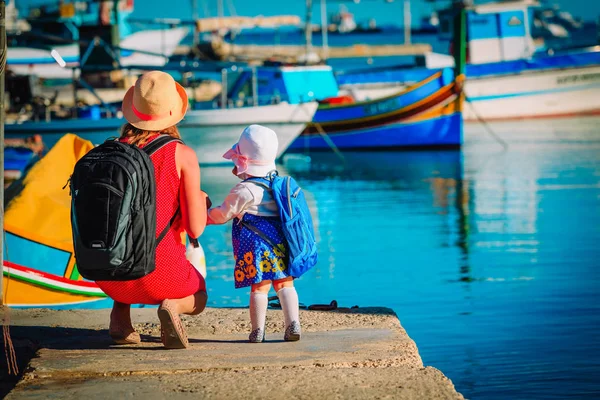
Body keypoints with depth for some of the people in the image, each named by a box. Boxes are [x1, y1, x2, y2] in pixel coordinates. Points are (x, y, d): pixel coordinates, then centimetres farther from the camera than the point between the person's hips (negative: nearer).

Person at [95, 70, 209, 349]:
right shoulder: (183, 156, -7)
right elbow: (195, 229, -7)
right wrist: (201, 202, 17)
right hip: (159, 271, -4)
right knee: (197, 298, 30)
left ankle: (120, 315, 16)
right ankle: (171, 305, -7)